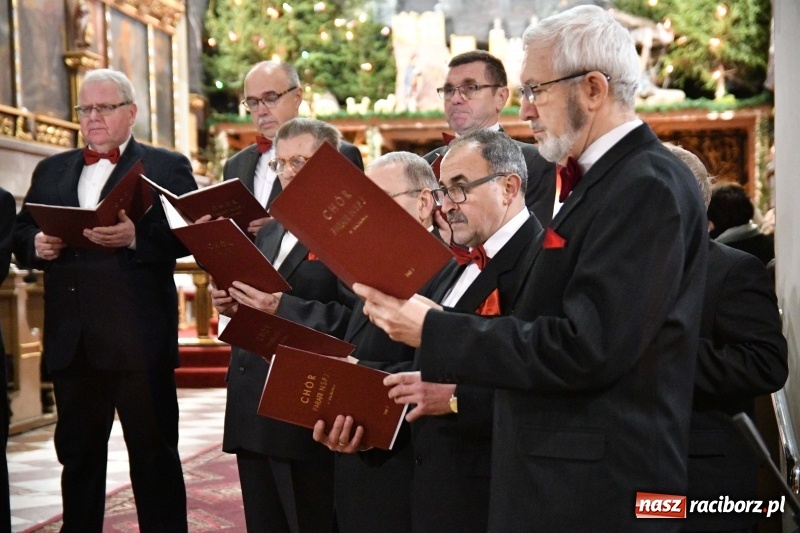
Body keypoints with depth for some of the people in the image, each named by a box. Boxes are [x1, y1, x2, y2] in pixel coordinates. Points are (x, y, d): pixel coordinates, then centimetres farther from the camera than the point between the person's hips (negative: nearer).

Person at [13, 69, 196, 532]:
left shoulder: (167, 166, 3)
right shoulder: (51, 170, 18)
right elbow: (21, 232, 17)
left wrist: (136, 236, -25)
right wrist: (36, 245, -5)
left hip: (138, 338, -5)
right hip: (70, 339, 5)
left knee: (154, 453, 3)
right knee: (78, 453, 14)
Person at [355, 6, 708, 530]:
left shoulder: (647, 185, -18)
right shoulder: (609, 178, 12)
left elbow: (586, 349, -24)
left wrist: (433, 331, -19)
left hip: (593, 490, -9)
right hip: (559, 477, 9)